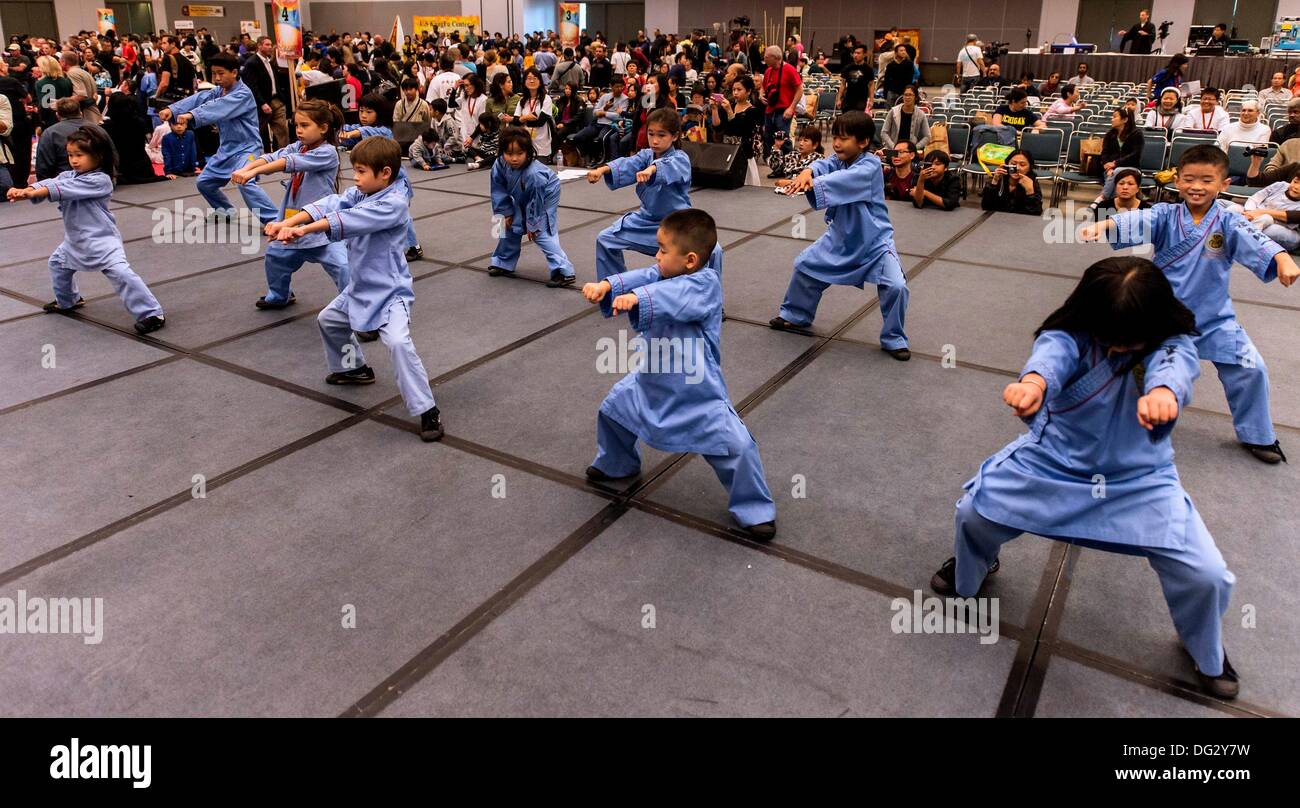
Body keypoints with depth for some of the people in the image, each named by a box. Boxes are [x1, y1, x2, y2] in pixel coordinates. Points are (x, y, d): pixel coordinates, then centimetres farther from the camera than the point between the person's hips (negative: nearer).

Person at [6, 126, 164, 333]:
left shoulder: (100, 180, -17)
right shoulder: (70, 175, 6)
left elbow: (65, 189, -26)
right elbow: (50, 183, -10)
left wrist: (32, 192, -30)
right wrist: (23, 191, -28)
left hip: (102, 239, -9)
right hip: (76, 240, 9)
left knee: (120, 272, -26)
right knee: (57, 263, 27)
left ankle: (151, 314, -22)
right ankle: (68, 300, 51)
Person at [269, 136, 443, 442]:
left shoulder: (394, 203, -21)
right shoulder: (359, 193, 4)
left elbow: (350, 219, -33)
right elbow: (329, 205, -11)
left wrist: (305, 230, -39)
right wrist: (290, 222, -25)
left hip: (389, 291, -9)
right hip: (360, 288, 10)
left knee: (398, 342, -28)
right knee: (328, 319, 27)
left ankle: (427, 410, -20)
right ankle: (354, 367, 49)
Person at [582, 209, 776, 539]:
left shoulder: (706, 283, -24)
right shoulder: (666, 274, -2)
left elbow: (676, 295, -44)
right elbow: (642, 278, -20)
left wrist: (638, 298, -60)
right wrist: (606, 285, -39)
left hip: (698, 391, -7)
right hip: (653, 380, 8)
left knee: (736, 445, -13)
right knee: (614, 406, 22)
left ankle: (755, 510, 10)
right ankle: (616, 464, 49)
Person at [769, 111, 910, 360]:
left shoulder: (870, 166, -24)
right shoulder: (840, 159, -3)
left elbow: (842, 180, -42)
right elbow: (824, 166, -24)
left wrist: (810, 184, -55)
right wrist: (807, 173, -47)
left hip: (874, 240, -6)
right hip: (841, 237, 6)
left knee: (895, 285, -20)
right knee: (806, 266, 11)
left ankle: (893, 340, 1)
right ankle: (796, 316, 34)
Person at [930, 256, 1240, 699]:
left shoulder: (1171, 343, -19)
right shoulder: (1074, 332, -20)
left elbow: (1174, 365, -43)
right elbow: (1053, 350, -44)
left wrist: (1163, 391, -70)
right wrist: (1034, 381, -70)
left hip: (1140, 478, 0)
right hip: (1055, 458, 1)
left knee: (1205, 573, -9)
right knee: (975, 510, -4)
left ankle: (1208, 652, 27)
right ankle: (972, 568, 34)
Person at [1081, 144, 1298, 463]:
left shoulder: (1228, 222, -8)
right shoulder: (1165, 216, -8)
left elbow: (1255, 241, -26)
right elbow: (1136, 221, -27)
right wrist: (1103, 225, -47)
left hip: (1214, 317, 0)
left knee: (1250, 370, -1)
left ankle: (1257, 436, 22)